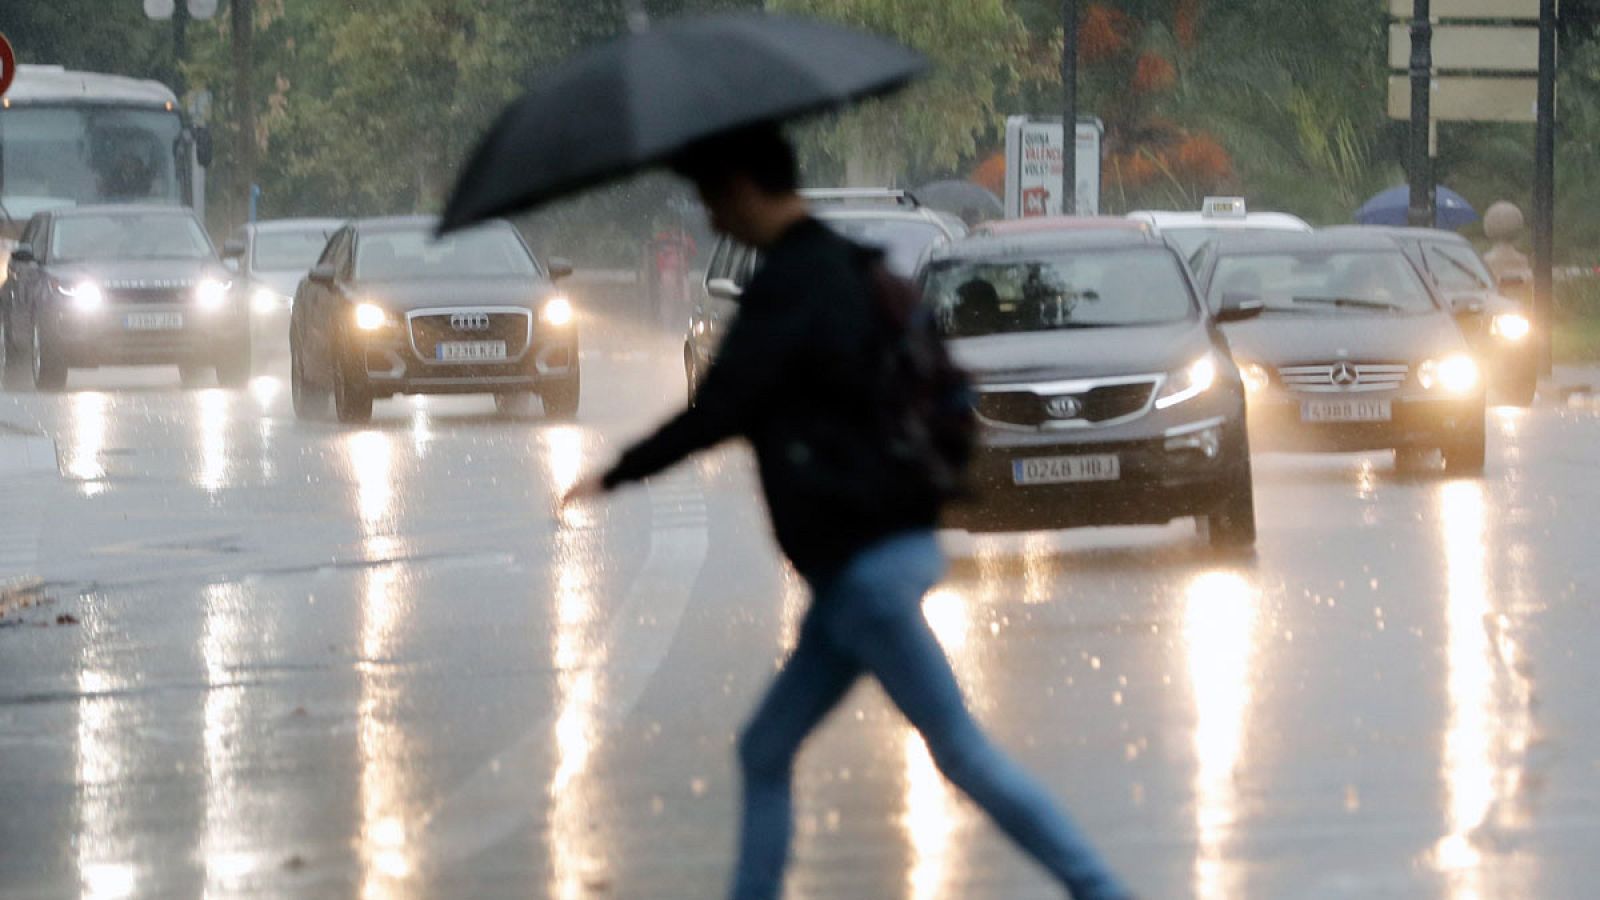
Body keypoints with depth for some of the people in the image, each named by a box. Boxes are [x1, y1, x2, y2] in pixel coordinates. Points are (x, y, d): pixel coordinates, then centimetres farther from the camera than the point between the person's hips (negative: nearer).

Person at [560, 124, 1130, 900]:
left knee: (961, 752, -7)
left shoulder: (791, 285, -15)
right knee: (764, 754, 11)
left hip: (867, 565, -10)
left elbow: (717, 412, -18)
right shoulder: (847, 268, 14)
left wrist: (616, 476, -7)